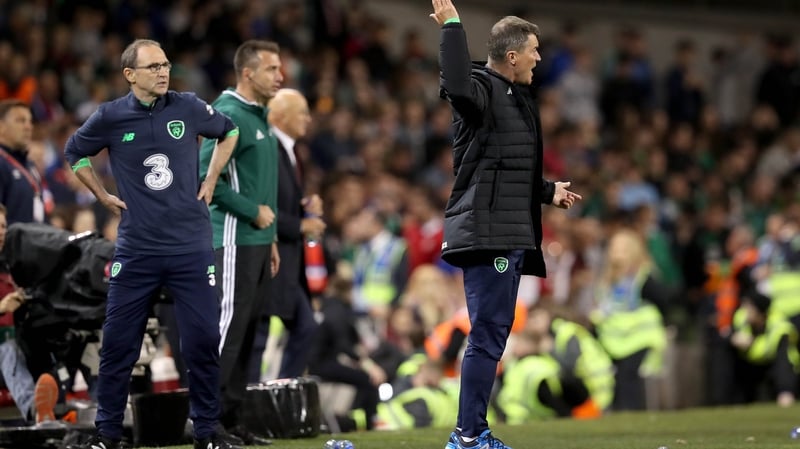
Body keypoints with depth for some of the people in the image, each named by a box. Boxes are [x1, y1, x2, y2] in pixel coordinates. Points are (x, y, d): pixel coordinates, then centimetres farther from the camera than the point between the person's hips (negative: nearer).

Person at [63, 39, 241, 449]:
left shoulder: (188, 107, -1)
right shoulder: (109, 117, -3)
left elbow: (229, 132, 17)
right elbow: (75, 153, 15)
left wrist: (210, 182, 12)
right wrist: (103, 197, 10)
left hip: (191, 247, 0)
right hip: (136, 250, 0)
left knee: (203, 339, -1)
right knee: (118, 342, 3)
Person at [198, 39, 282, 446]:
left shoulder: (260, 116, 17)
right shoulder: (230, 115, -13)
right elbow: (206, 175, -20)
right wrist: (253, 211, -15)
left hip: (258, 240, 9)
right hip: (234, 240, -9)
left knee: (247, 330, 10)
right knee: (227, 327, -10)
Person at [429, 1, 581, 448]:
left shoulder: (517, 98, 20)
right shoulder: (481, 90, -10)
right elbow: (457, 85, -36)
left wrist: (549, 191, 31)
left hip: (512, 235, 10)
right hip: (487, 234, -10)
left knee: (493, 334, 13)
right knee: (488, 335, -11)